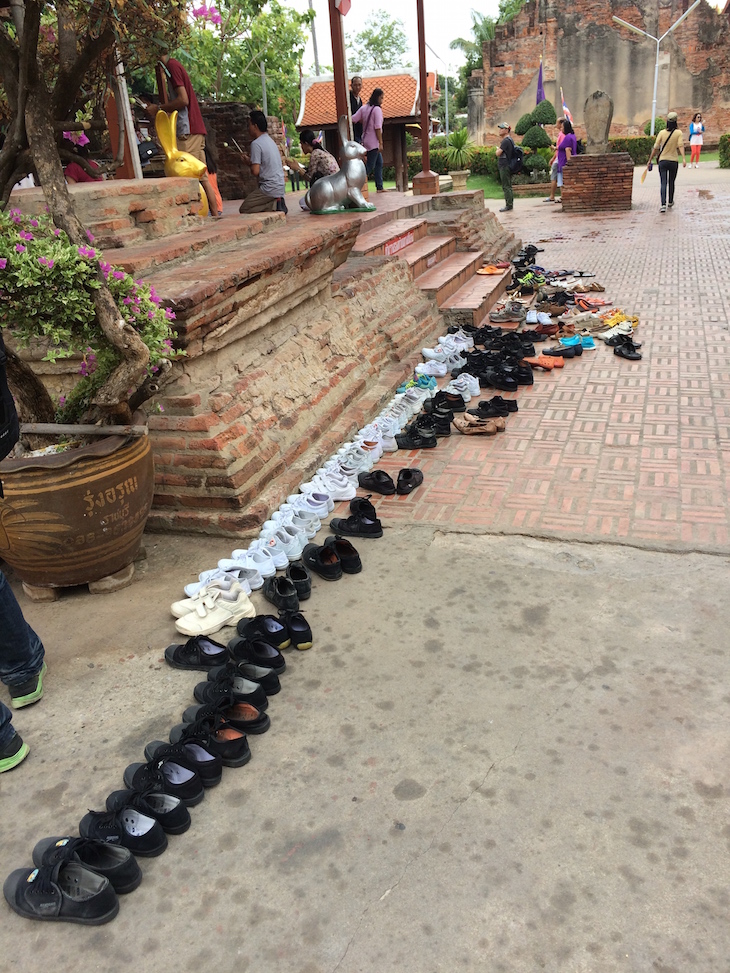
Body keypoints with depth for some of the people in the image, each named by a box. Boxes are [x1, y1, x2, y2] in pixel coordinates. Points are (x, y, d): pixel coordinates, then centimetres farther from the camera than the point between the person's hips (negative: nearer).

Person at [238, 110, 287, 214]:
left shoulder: (256, 144, -12)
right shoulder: (269, 140, 15)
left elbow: (255, 171, -17)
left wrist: (248, 162, 2)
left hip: (270, 189, -9)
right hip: (280, 187, 9)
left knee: (244, 209, -1)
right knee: (250, 194, 24)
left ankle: (274, 205, -13)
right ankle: (276, 202, 4)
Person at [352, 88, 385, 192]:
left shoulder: (364, 108, 7)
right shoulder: (377, 109, -14)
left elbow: (353, 119, -2)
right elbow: (377, 128, -18)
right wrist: (381, 143, -15)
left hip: (366, 140, 9)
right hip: (373, 142, -9)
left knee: (379, 162, 16)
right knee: (370, 166, -6)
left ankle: (379, 187, 17)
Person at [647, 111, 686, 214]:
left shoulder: (662, 133, -2)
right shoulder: (678, 133, -3)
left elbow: (656, 148, -2)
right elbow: (680, 146, -16)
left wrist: (650, 160, 7)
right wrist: (683, 159, -22)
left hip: (662, 161, 0)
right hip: (674, 161, 1)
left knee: (663, 183, -4)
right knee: (671, 183, 18)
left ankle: (663, 204, -21)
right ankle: (670, 202, 35)